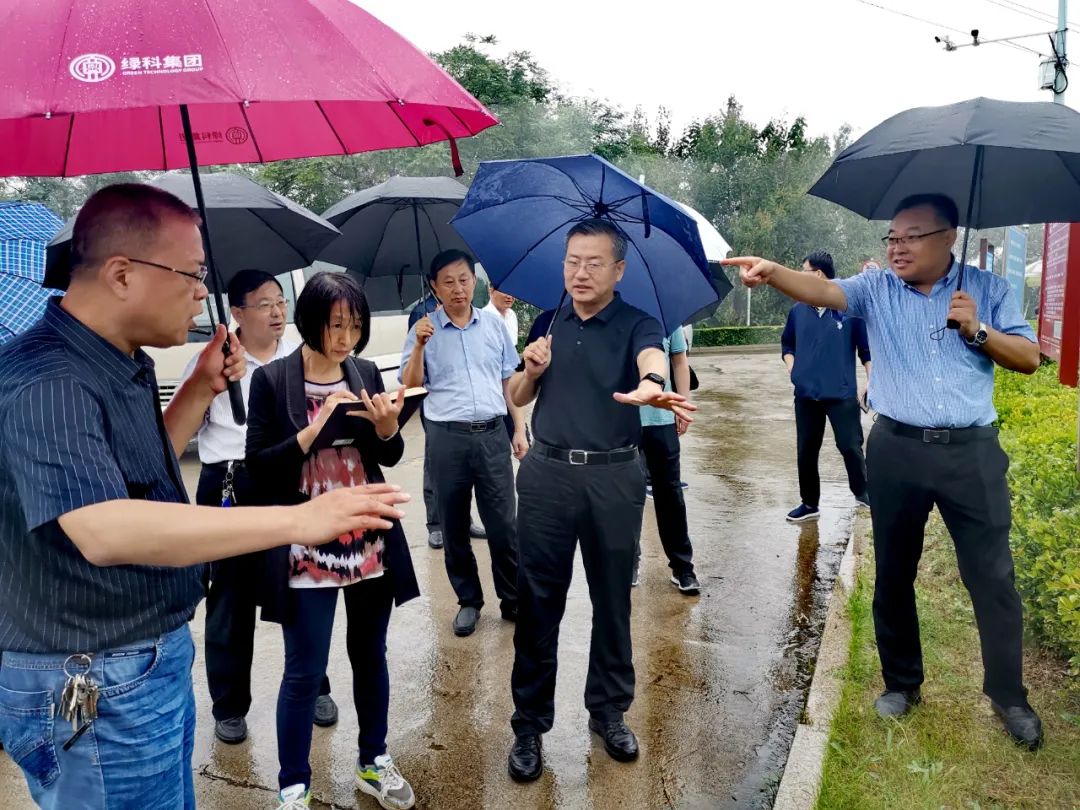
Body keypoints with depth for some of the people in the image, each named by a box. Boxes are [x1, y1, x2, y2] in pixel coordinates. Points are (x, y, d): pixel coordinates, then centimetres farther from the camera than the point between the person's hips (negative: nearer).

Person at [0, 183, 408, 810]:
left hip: (153, 662, 9)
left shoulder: (123, 364, 6)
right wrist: (300, 520, -41)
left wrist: (202, 388, 4)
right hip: (95, 691, -9)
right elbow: (103, 530, -39)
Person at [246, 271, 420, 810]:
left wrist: (387, 428, -14)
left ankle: (373, 763, 36)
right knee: (304, 672, 6)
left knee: (370, 655, 17)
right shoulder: (272, 380, -7)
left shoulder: (366, 373, 3)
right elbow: (258, 467, -10)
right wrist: (315, 429, -21)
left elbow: (390, 457, 7)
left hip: (371, 543, 4)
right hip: (306, 551, -4)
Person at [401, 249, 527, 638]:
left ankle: (513, 598, 18)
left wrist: (519, 429, 8)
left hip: (492, 434, 1)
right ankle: (468, 600, 24)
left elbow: (509, 381, 12)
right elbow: (410, 386, -3)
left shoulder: (494, 325, 8)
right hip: (447, 438, 0)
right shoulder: (424, 330, 2)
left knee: (503, 523, 2)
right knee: (454, 526, 9)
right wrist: (419, 346, -17)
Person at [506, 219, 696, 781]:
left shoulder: (637, 323, -4)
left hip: (614, 478, -2)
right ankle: (530, 722, 18)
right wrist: (532, 369, -8)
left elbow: (652, 358, -28)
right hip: (546, 474, 2)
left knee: (612, 600, 11)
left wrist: (651, 385, -52)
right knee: (536, 601, 5)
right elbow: (518, 398, 14)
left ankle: (609, 711, 29)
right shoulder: (549, 323, 8)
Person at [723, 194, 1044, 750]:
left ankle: (1009, 696, 25)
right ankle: (902, 682, 30)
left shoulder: (988, 290, 4)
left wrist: (977, 330, -13)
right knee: (893, 575, 11)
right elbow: (824, 291, -19)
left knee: (993, 577, 5)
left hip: (971, 451, 0)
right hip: (897, 450, 1)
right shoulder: (876, 289, 1)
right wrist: (773, 273, -38)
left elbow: (1029, 359, 4)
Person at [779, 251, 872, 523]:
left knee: (850, 446, 0)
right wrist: (793, 369, 4)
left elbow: (867, 348, -1)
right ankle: (809, 504, 23)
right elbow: (787, 344, 19)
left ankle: (862, 492, 25)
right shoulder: (798, 311, 5)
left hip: (842, 395, -4)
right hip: (806, 395, 4)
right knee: (806, 451, 9)